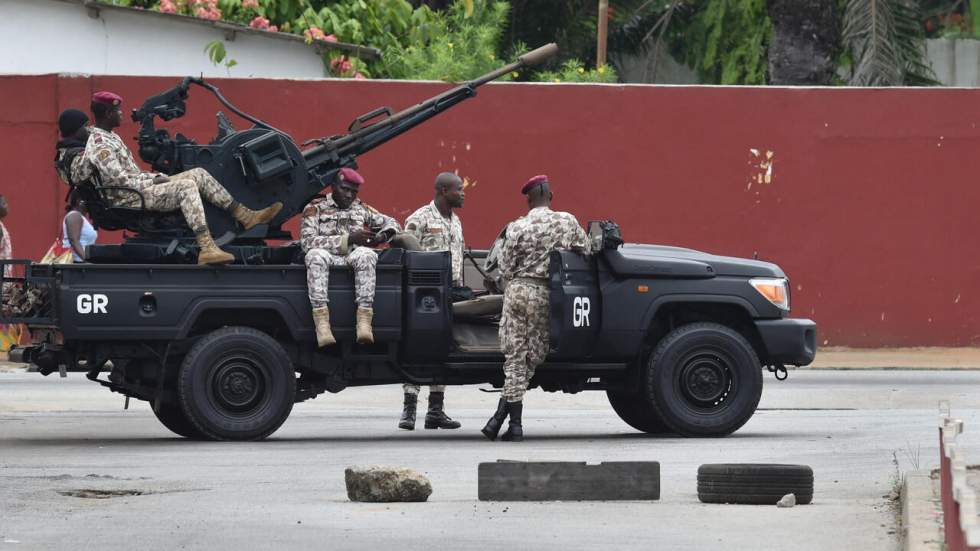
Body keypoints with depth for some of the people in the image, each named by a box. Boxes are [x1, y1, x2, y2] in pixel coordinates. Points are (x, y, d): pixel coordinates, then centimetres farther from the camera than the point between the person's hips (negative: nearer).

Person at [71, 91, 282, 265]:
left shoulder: (110, 137, 20)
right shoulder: (99, 143, -13)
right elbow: (116, 178, -22)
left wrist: (155, 177, 8)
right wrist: (152, 180, -15)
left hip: (143, 188, 10)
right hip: (131, 200, -10)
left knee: (199, 174, 5)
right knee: (186, 186, -27)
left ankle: (245, 215, 4)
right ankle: (206, 248, -40)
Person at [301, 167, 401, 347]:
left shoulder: (360, 209, 26)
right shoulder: (315, 208, 12)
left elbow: (391, 223, 31)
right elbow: (307, 241, -4)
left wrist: (383, 236, 4)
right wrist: (348, 239, -10)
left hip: (354, 258, 2)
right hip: (329, 258, -2)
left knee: (366, 254, -35)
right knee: (316, 255, -39)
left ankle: (364, 322, -46)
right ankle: (322, 324, -48)